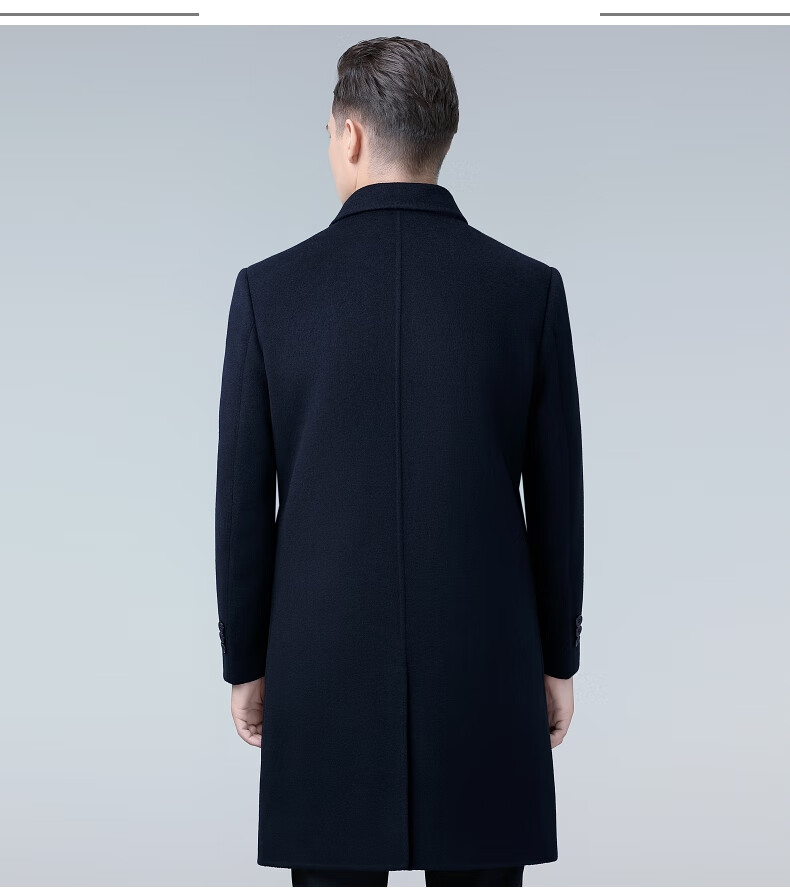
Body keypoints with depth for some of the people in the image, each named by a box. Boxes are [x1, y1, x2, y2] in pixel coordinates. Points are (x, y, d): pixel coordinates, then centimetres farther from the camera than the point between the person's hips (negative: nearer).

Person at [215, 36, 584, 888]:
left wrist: (245, 664, 9)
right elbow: (556, 495, -2)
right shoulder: (530, 288, -5)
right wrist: (557, 659, 10)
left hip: (326, 670, 0)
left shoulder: (270, 288, -7)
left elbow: (243, 500, -3)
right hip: (483, 669, 1)